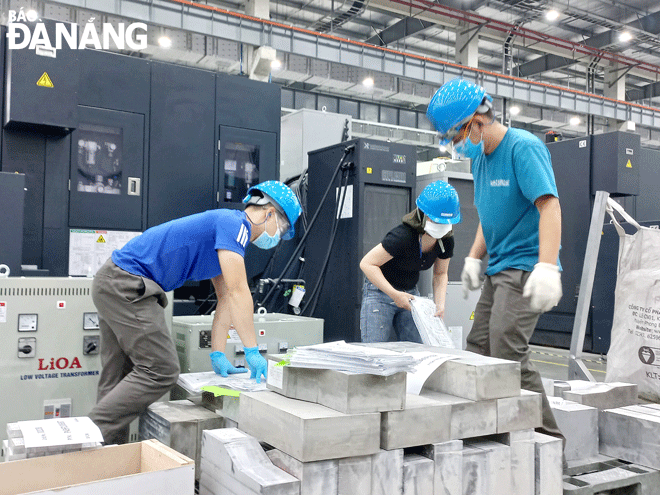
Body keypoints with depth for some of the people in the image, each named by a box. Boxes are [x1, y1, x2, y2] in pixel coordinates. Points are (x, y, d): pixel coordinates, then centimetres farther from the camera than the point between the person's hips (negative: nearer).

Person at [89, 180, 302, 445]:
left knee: (121, 377, 12)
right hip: (125, 285, -11)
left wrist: (217, 354, 13)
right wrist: (252, 351, -15)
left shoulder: (232, 227, 18)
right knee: (161, 371, -10)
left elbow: (225, 299, 17)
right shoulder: (234, 223, -14)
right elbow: (238, 293, -20)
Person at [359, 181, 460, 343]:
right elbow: (367, 264, -25)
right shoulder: (403, 237, -28)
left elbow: (440, 274, 8)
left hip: (410, 293, 6)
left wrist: (440, 304, -8)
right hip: (380, 293, -6)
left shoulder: (446, 240, -8)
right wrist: (395, 294, -28)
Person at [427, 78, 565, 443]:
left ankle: (548, 439, -3)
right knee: (479, 349, 8)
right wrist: (474, 258, 15)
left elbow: (550, 206, -21)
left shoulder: (524, 147, -12)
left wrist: (547, 268, -31)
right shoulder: (480, 156, 14)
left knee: (508, 353, -15)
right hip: (498, 270, 9)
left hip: (524, 268, -9)